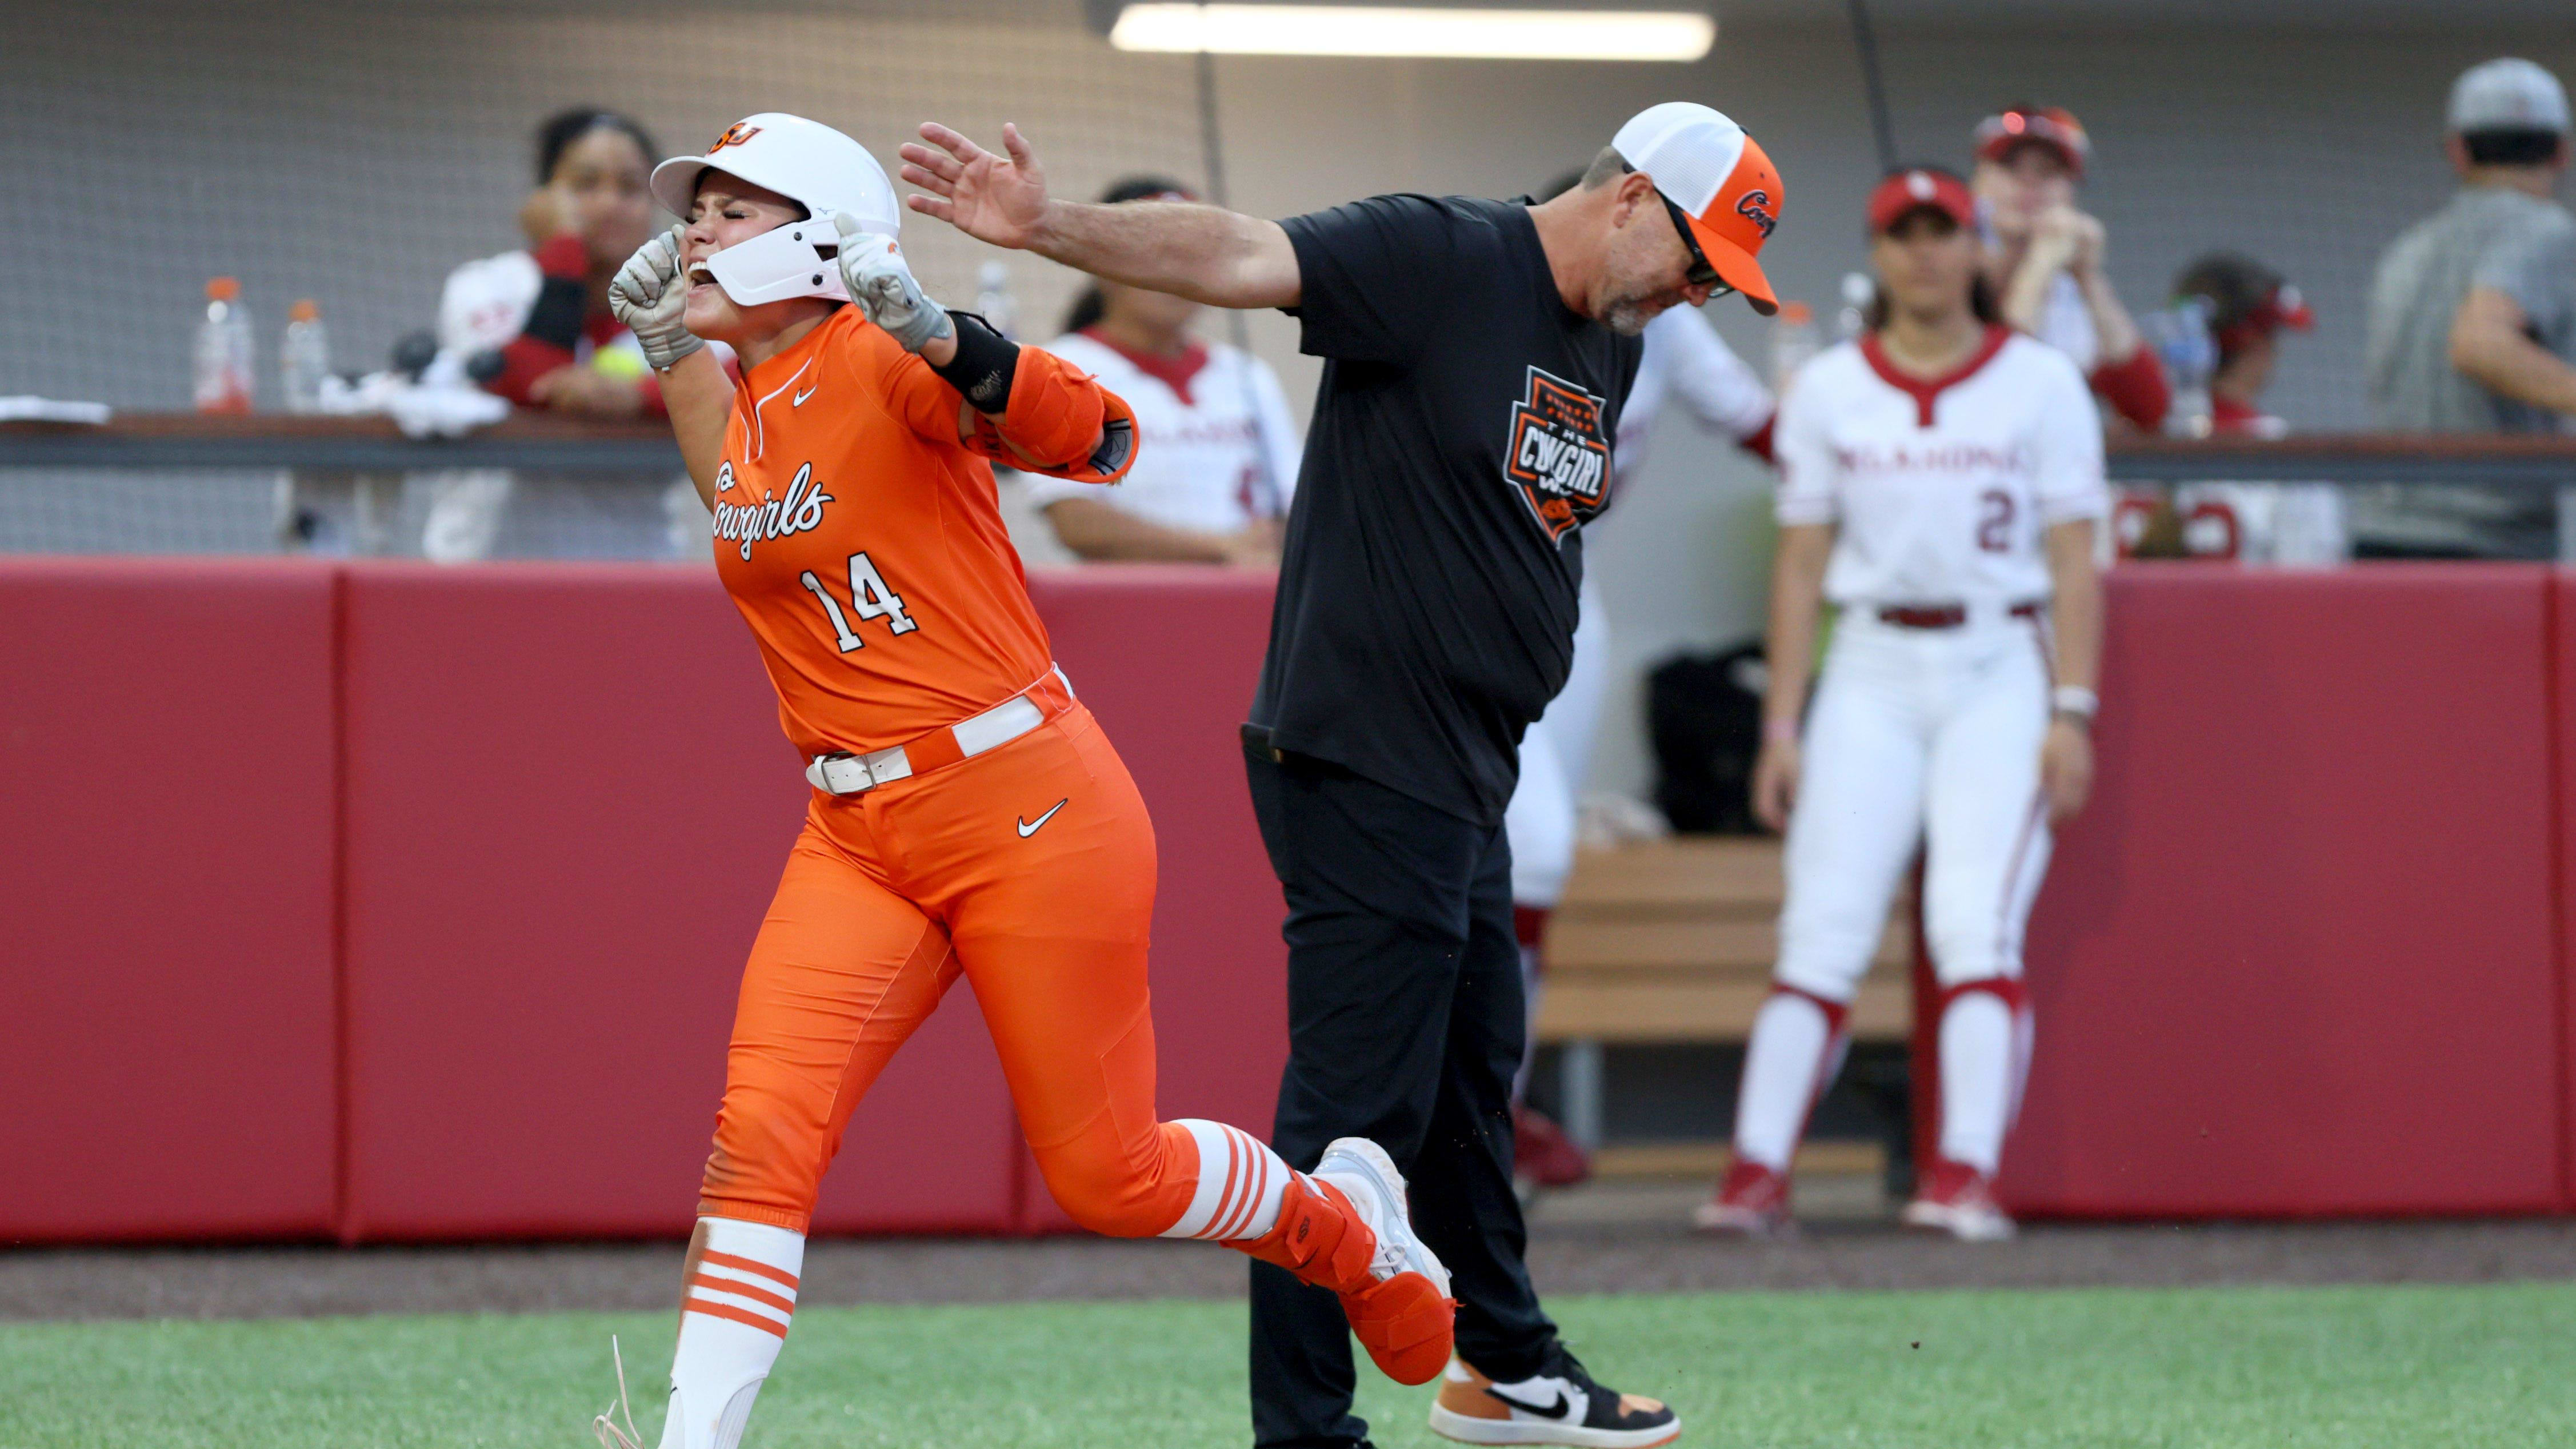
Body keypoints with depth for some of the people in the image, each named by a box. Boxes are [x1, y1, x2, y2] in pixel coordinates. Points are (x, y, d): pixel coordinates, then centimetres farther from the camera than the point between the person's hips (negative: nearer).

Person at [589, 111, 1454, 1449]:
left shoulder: (881, 365, -14)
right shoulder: (746, 418, 10)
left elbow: (1098, 440, -26)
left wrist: (946, 346, -42)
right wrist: (673, 353, 21)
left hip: (1027, 812, -6)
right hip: (859, 838, 6)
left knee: (1106, 1175, 4)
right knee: (762, 1130, -13)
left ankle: (1344, 1217, 32)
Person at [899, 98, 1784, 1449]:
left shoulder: (1614, 346, 13)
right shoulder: (1437, 259, -14)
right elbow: (1237, 256, -27)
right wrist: (1054, 227, -42)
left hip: (1463, 780, 10)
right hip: (1360, 766, -10)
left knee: (1475, 1075, 24)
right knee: (1358, 1109, -9)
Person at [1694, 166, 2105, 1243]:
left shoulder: (2041, 384, 4)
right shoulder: (1827, 392, 10)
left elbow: (2073, 561, 1)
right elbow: (1801, 565, 9)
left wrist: (2071, 712, -8)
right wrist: (1781, 727, 3)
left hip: (2000, 674, -2)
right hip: (1872, 670, 2)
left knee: (1975, 921, -15)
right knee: (1822, 927, -8)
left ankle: (1967, 1174, -21)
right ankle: (1757, 1172, -12)